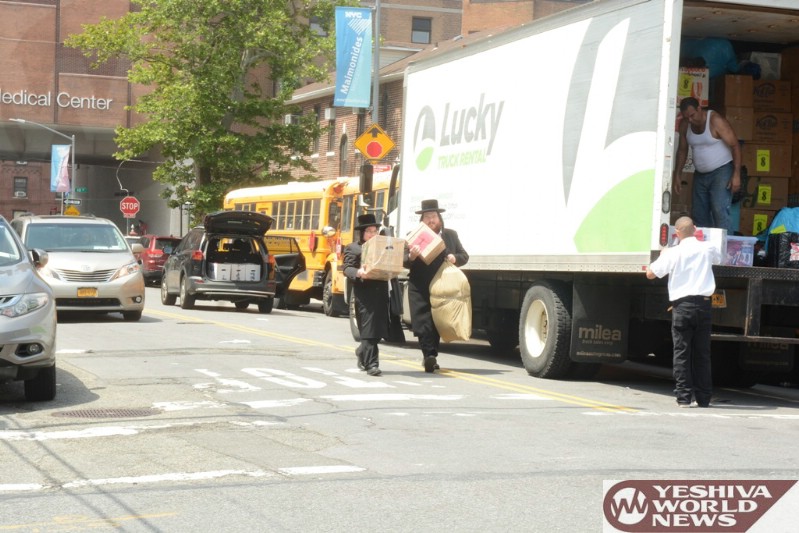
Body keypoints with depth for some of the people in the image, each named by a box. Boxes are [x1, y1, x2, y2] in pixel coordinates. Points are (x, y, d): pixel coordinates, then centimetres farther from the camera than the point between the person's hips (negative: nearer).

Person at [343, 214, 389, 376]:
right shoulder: (352, 248, 5)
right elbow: (347, 268, -4)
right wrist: (359, 273, -24)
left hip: (381, 290, 5)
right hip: (364, 291, -5)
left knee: (378, 327, 8)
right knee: (368, 327, -8)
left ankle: (363, 353, 31)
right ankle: (371, 363, -8)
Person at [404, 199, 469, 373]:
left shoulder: (451, 235, 13)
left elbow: (464, 256, 16)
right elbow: (404, 262, 3)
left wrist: (455, 258, -7)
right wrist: (411, 257, -20)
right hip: (420, 289, -3)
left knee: (438, 323, 9)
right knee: (423, 323, -12)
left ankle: (432, 357, 18)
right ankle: (428, 355, -14)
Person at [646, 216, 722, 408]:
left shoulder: (672, 253, -5)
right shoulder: (707, 248, 5)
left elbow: (650, 274, 0)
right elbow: (718, 258, 29)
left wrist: (662, 256, 16)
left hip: (682, 305, -2)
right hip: (703, 304, 3)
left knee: (682, 352, 2)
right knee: (702, 353, 8)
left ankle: (684, 397, -2)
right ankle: (703, 398, 9)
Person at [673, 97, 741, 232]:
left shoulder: (716, 121, -18)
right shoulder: (684, 124, -1)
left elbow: (735, 145, -16)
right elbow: (682, 150, 12)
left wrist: (736, 174, -22)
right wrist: (677, 174, 8)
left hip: (721, 171, -6)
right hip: (700, 174, 7)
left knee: (720, 212, -18)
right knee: (699, 215, 5)